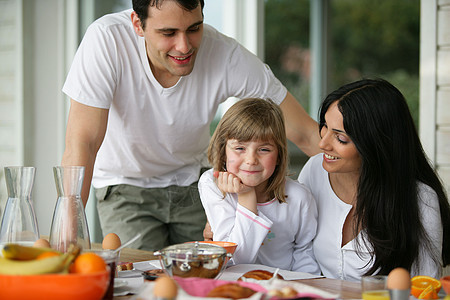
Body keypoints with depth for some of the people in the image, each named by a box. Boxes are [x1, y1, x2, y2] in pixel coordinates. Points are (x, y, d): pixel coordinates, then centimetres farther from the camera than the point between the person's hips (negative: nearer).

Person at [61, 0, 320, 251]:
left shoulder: (228, 56, -26)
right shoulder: (106, 40, -31)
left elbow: (305, 135, -19)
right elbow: (81, 144, -32)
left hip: (191, 181, 2)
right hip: (126, 184, -2)